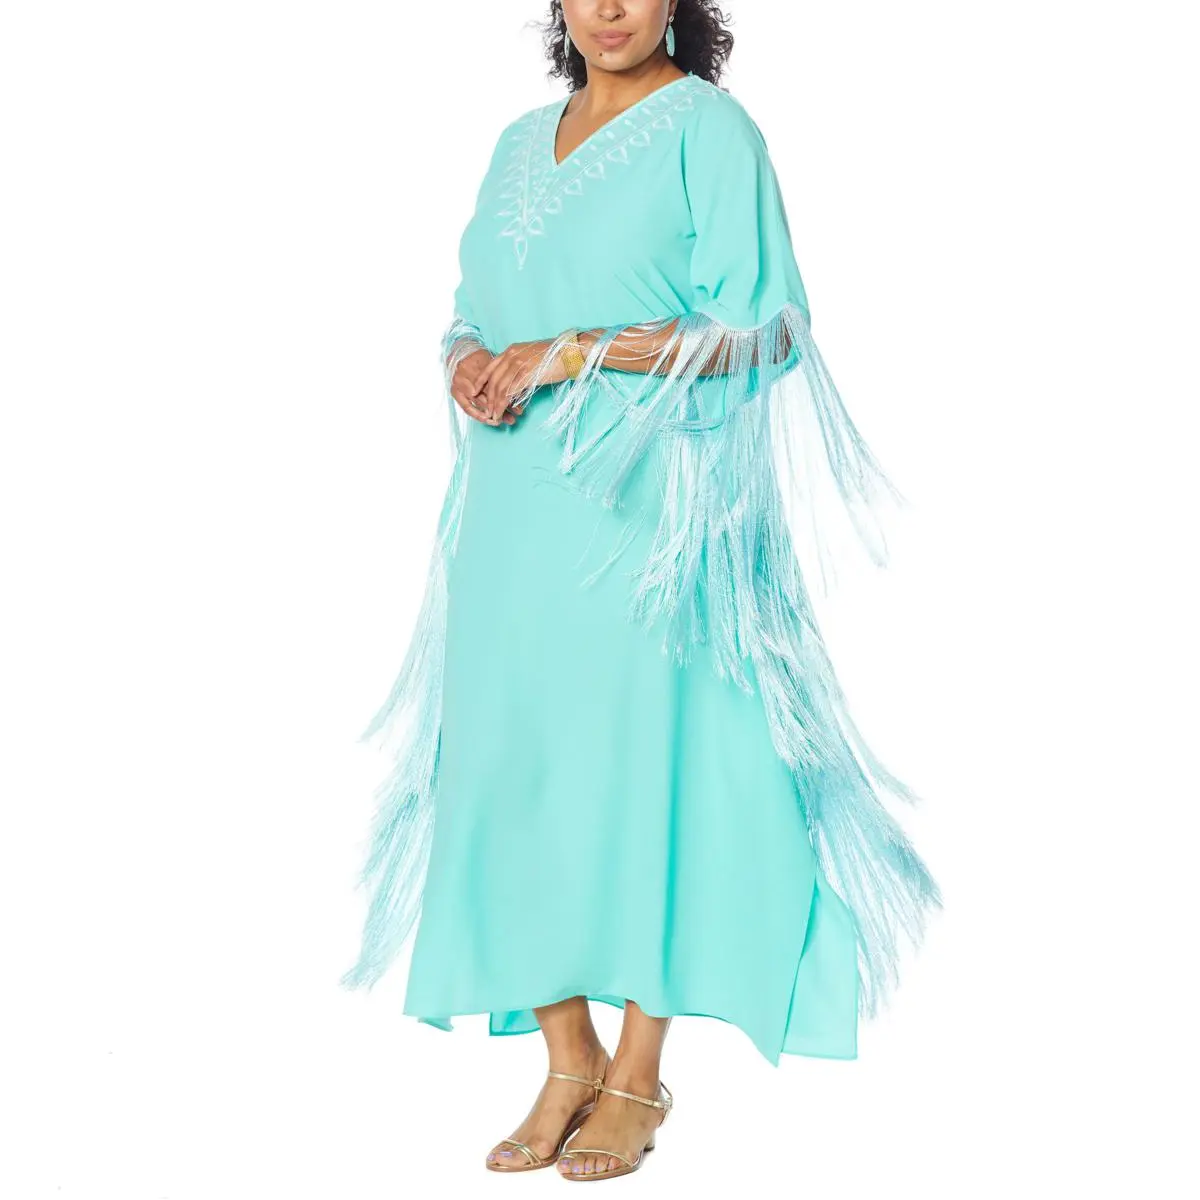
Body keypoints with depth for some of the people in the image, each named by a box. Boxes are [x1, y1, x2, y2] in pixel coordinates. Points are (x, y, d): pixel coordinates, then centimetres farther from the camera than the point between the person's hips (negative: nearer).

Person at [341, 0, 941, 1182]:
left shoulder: (710, 129, -1)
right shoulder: (522, 141, 19)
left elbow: (756, 325, -9)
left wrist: (573, 353, -16)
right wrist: (472, 360, -2)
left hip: (646, 506, -6)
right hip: (518, 506, 6)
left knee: (642, 762, -4)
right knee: (511, 761, 2)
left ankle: (638, 1076, 9)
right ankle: (567, 1062, 15)